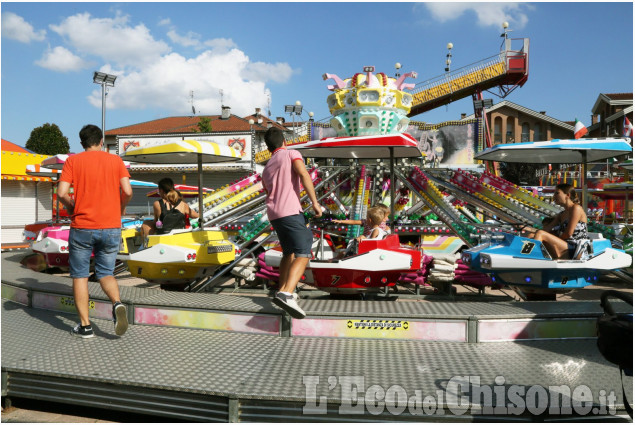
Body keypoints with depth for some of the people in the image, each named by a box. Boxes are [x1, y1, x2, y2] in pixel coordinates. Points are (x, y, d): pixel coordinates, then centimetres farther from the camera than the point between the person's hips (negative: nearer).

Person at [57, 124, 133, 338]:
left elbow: (62, 192, -9)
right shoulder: (115, 160, 4)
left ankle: (85, 326, 11)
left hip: (82, 227, -1)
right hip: (111, 227, 1)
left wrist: (72, 208, 10)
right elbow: (127, 191, -6)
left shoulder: (73, 161, 2)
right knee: (106, 273, 14)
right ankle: (117, 304, -15)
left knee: (80, 275, 12)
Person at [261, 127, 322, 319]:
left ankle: (283, 291, 22)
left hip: (273, 215, 8)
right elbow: (303, 174, -13)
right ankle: (286, 294, -33)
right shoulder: (291, 154, 6)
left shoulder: (266, 168, 25)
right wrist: (314, 202, -13)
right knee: (303, 254, -15)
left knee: (289, 253, 22)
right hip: (290, 211, -8)